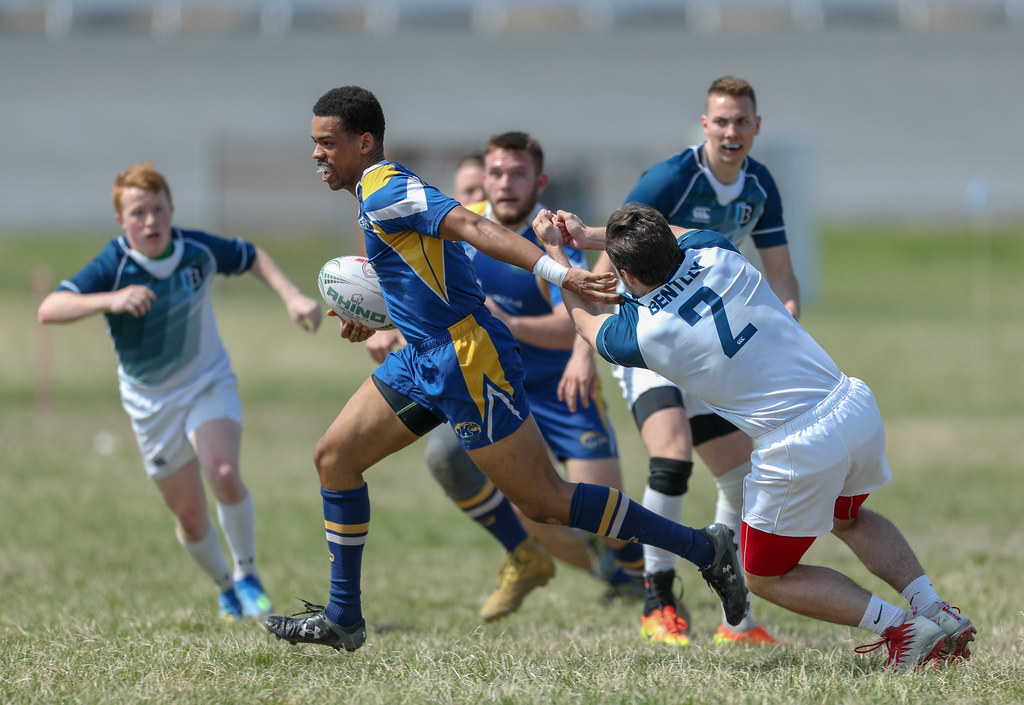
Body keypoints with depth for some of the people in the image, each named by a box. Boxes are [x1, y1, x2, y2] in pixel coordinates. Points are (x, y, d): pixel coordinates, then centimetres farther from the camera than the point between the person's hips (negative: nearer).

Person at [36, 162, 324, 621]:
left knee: (223, 473, -26)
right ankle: (227, 591, 31)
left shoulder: (198, 250, -14)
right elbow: (49, 309, -36)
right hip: (152, 402, 0)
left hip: (209, 384, 0)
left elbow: (251, 257, 8)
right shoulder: (112, 267, -23)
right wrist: (111, 300, -50)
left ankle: (247, 576, -5)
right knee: (189, 514, 4)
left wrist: (291, 296, -3)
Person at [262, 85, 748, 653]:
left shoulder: (385, 194, -16)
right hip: (423, 358, 11)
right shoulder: (383, 192, 15)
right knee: (334, 457, 9)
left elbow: (474, 227, -29)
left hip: (467, 361, -11)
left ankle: (703, 549, -2)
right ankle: (342, 618, 14)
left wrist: (557, 273, -40)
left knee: (544, 502, -7)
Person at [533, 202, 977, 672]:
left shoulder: (642, 335, -11)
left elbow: (585, 319, 15)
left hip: (800, 452, -6)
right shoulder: (715, 254, -2)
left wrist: (554, 249, 28)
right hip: (856, 409, 6)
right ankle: (937, 611, 19)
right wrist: (586, 236, 27)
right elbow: (674, 237, 26)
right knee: (848, 518, 36)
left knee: (766, 577, 17)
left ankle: (903, 629, 3)